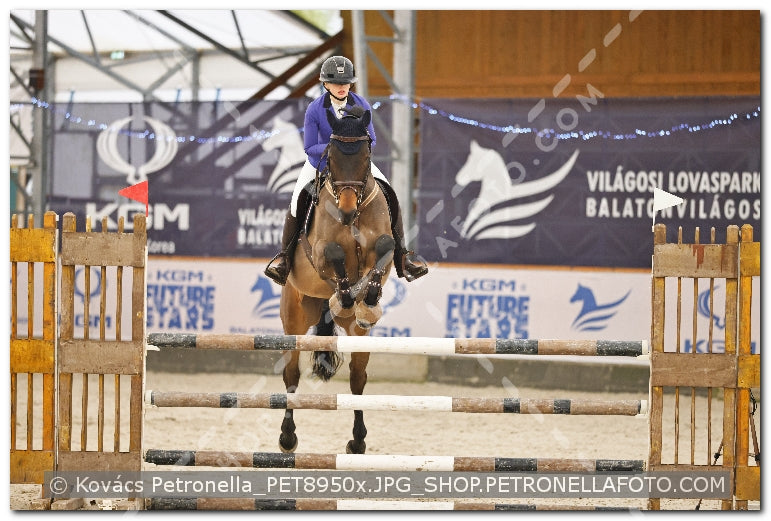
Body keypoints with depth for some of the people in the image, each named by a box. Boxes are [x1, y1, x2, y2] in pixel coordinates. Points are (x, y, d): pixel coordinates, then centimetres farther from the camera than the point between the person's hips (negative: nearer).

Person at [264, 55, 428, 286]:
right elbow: (310, 148, -13)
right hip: (320, 162, -2)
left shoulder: (361, 106, -10)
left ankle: (401, 255, -5)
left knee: (389, 196, -15)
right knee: (299, 200, -25)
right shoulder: (315, 109, -16)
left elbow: (371, 140, -4)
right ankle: (285, 255, -9)